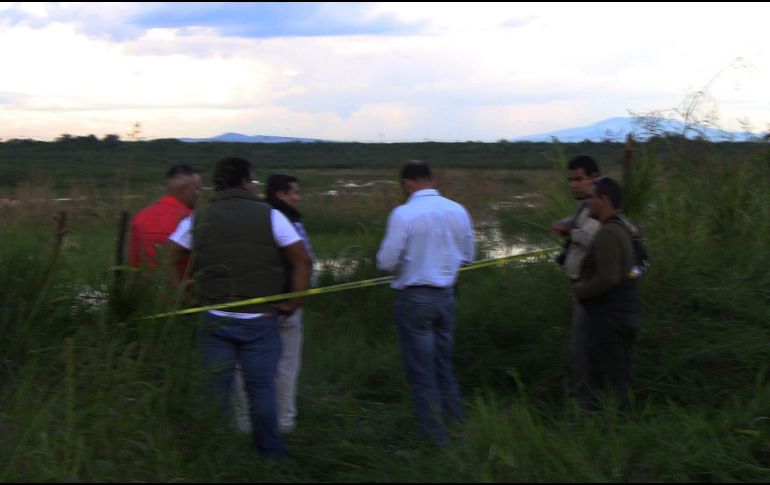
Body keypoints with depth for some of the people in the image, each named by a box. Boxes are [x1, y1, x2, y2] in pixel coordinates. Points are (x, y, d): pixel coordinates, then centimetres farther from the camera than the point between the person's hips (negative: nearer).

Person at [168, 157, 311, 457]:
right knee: (261, 389, 8)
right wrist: (293, 302, 3)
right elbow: (302, 259, -4)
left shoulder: (197, 220, 5)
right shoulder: (269, 216, -2)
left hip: (215, 320, 2)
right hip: (260, 320, -2)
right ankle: (270, 454, 16)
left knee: (217, 388, 9)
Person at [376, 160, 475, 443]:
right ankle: (455, 422, 24)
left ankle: (434, 436, 10)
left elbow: (386, 262, -15)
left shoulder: (403, 214, -16)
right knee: (444, 366, 20)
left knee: (421, 372, 6)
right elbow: (467, 256, 9)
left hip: (414, 297, -5)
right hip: (446, 295, 5)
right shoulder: (458, 211, 0)